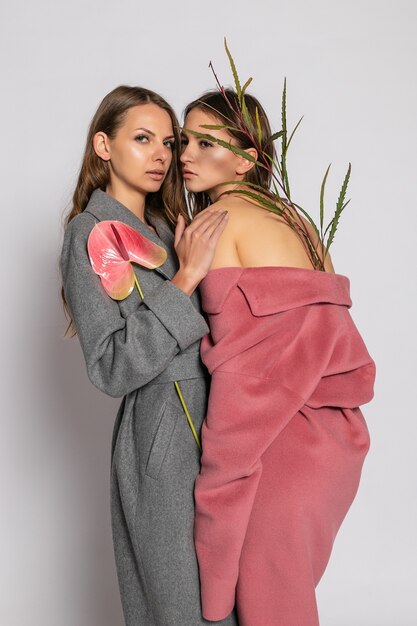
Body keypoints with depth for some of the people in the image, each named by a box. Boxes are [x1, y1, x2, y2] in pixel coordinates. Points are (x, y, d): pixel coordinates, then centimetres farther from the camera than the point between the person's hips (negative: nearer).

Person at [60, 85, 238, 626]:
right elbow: (110, 369, -18)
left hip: (208, 422, 8)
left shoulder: (167, 227, 15)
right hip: (163, 436, -7)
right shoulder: (90, 232, -8)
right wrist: (185, 279, -20)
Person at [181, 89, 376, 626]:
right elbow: (327, 337, 10)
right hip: (333, 438, 8)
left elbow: (238, 364, -17)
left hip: (277, 448, -8)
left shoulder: (216, 220, -10)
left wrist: (216, 481, -11)